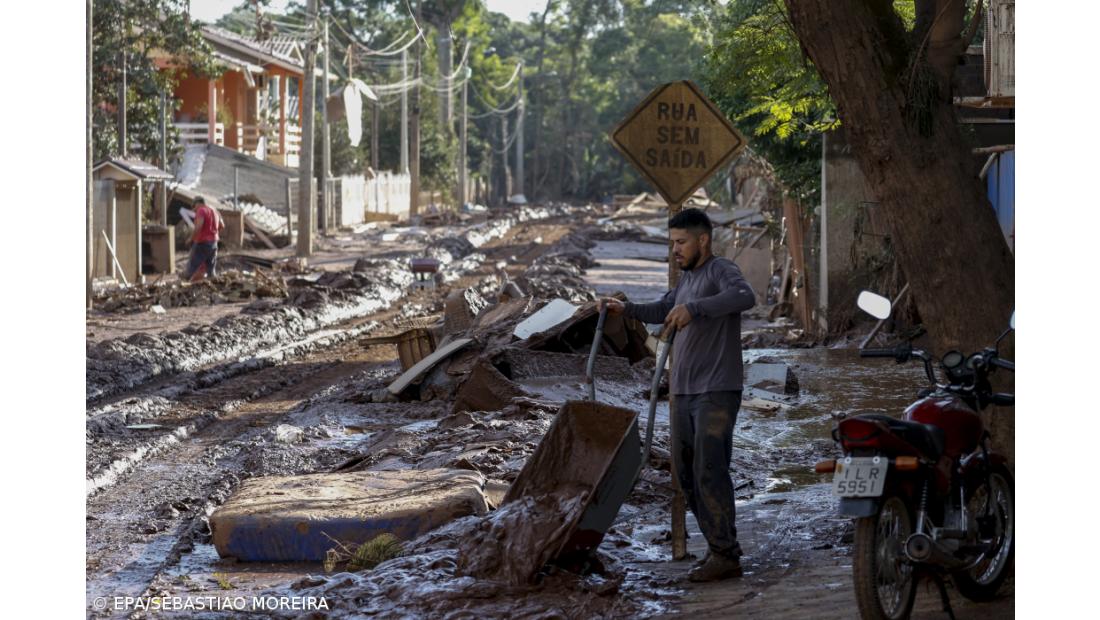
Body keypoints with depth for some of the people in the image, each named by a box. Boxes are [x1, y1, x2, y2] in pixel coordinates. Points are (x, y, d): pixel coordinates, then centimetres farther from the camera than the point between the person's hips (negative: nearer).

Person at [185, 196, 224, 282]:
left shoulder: (201, 211, -12)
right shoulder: (214, 211, 12)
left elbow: (198, 227, -23)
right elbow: (222, 225, 20)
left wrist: (191, 239, -13)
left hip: (202, 243, -7)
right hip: (213, 242, 7)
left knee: (192, 267, -2)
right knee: (211, 270, 10)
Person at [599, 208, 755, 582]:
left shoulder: (720, 271, -9)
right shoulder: (686, 280, 18)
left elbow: (744, 297, -30)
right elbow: (662, 311, 34)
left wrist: (694, 308, -41)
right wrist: (626, 310, 17)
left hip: (717, 393, -9)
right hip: (684, 394, 9)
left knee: (709, 471, -13)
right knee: (686, 473, 9)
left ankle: (726, 555, -9)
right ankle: (718, 547, 17)